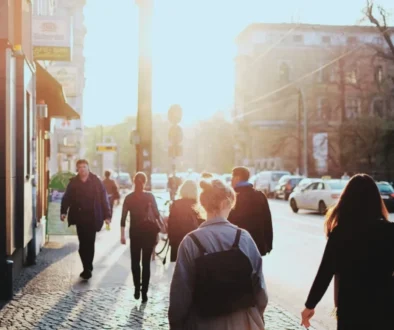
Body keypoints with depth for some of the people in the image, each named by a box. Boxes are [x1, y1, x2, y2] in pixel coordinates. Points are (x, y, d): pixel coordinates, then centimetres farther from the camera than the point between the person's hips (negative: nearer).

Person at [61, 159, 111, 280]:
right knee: (83, 243, 5)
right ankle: (87, 268, 16)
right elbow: (67, 197, 3)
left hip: (92, 217, -2)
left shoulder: (96, 181, -3)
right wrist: (63, 211, -11)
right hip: (79, 217, 2)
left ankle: (88, 268, 9)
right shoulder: (73, 182, 5)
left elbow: (104, 198, -4)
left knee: (89, 243, 0)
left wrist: (107, 215, -9)